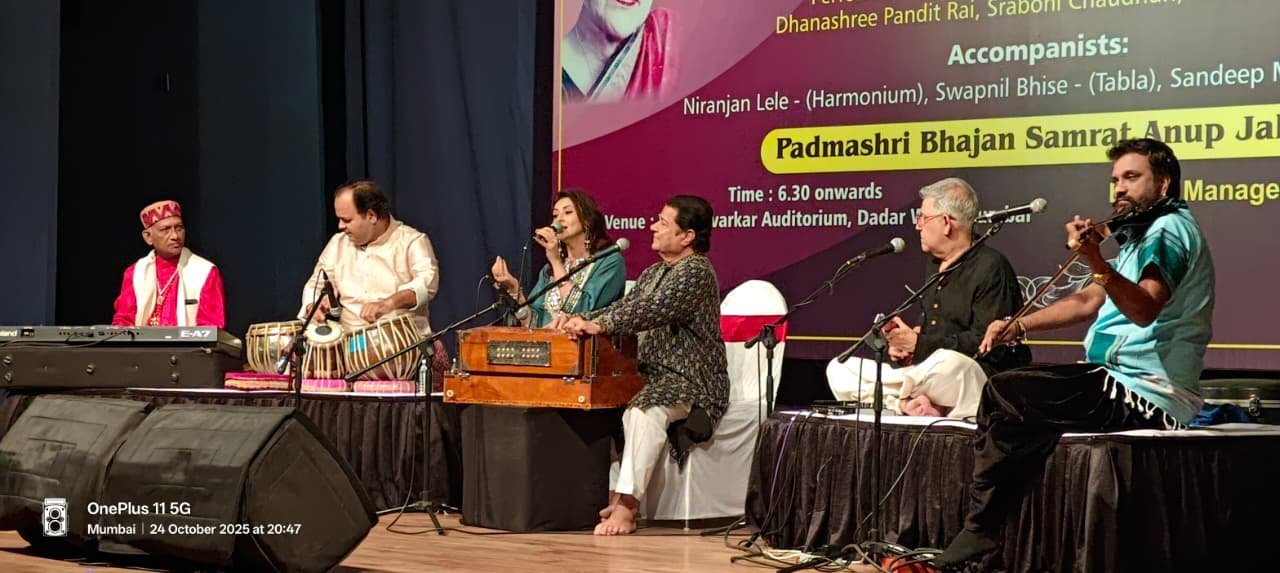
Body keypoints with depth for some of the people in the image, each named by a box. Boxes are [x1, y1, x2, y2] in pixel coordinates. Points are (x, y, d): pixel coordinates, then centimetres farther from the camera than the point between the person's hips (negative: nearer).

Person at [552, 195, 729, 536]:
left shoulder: (696, 271, -13)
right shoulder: (653, 273, 18)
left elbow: (654, 310, -26)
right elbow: (625, 308, 16)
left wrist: (599, 325, -34)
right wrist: (580, 319, -2)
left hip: (692, 382, -10)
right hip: (655, 374, 10)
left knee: (644, 411, -36)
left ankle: (626, 508, -39)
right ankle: (613, 495, -3)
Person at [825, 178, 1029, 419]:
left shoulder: (991, 268, -10)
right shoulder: (936, 265, 21)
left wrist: (918, 344, -17)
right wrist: (902, 345, 3)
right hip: (926, 376, 9)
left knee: (948, 364, -44)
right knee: (839, 369, 0)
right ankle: (904, 403, -21)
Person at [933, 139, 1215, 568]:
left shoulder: (1169, 228, -11)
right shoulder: (1144, 234, 22)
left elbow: (1144, 309, -28)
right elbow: (1090, 302, 19)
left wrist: (1096, 263, -43)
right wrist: (1020, 326, 6)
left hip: (1148, 397, -11)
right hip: (1131, 389, 11)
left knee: (1003, 395, -16)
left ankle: (978, 533, -7)